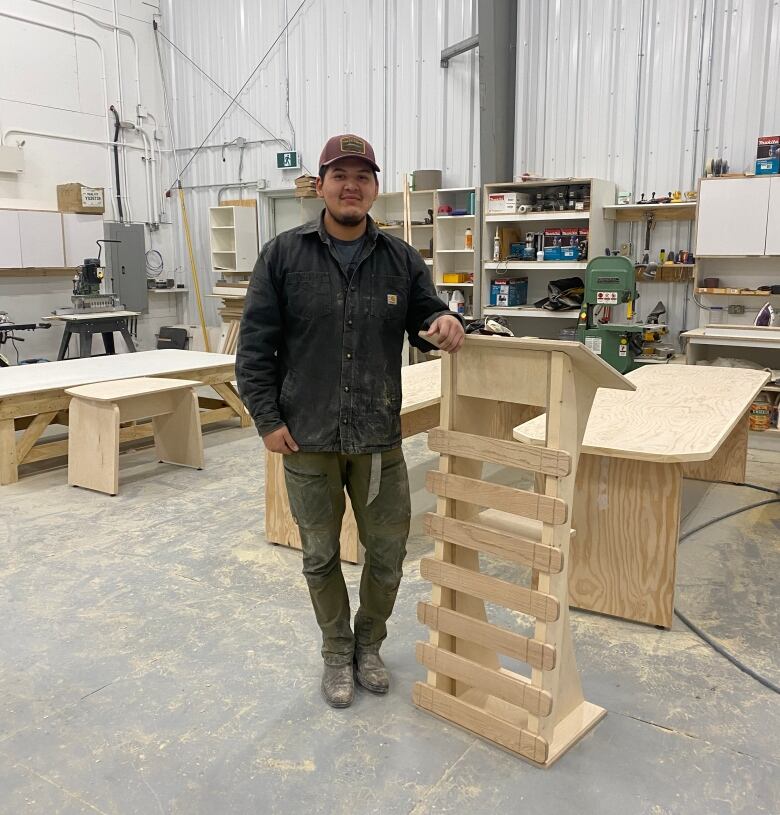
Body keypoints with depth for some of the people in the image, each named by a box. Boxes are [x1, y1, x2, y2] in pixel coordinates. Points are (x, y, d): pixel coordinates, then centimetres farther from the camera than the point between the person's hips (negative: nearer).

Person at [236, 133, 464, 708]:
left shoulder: (401, 259, 3)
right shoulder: (284, 255, -3)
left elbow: (425, 318, 11)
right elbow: (256, 344, -2)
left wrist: (444, 322, -14)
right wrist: (267, 419, -7)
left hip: (378, 439, 2)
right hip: (307, 441, -1)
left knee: (388, 552, 11)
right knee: (321, 555, 13)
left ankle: (369, 645, 37)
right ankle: (337, 653, 36)